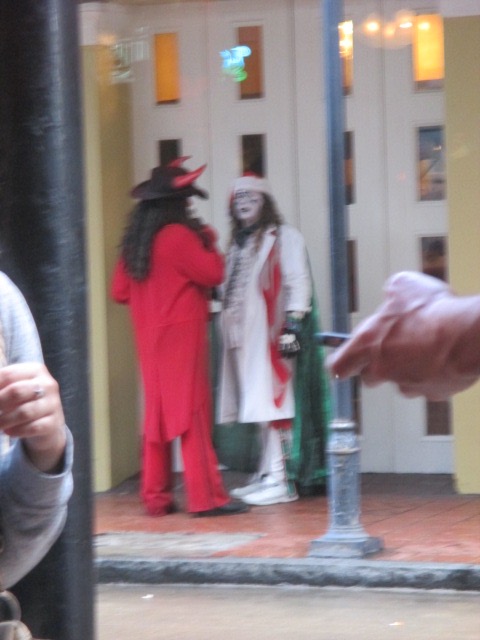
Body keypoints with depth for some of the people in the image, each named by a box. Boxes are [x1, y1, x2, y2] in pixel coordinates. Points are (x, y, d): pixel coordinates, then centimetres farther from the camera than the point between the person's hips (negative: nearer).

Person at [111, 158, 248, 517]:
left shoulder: (136, 241, 9)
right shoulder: (179, 236, -14)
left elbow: (120, 292, 12)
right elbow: (213, 273, -15)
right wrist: (210, 241, 1)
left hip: (150, 337, 8)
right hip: (182, 334, -8)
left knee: (158, 413, 11)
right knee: (193, 412, -6)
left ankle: (157, 497, 12)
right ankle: (207, 497, -6)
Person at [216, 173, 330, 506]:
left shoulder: (285, 237, -2)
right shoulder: (240, 243, 20)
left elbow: (298, 282, -10)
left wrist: (292, 325, -18)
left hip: (272, 334, -7)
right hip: (246, 336, 7)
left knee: (274, 402, -11)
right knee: (261, 404, 8)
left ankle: (281, 480, -12)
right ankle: (267, 474, 12)